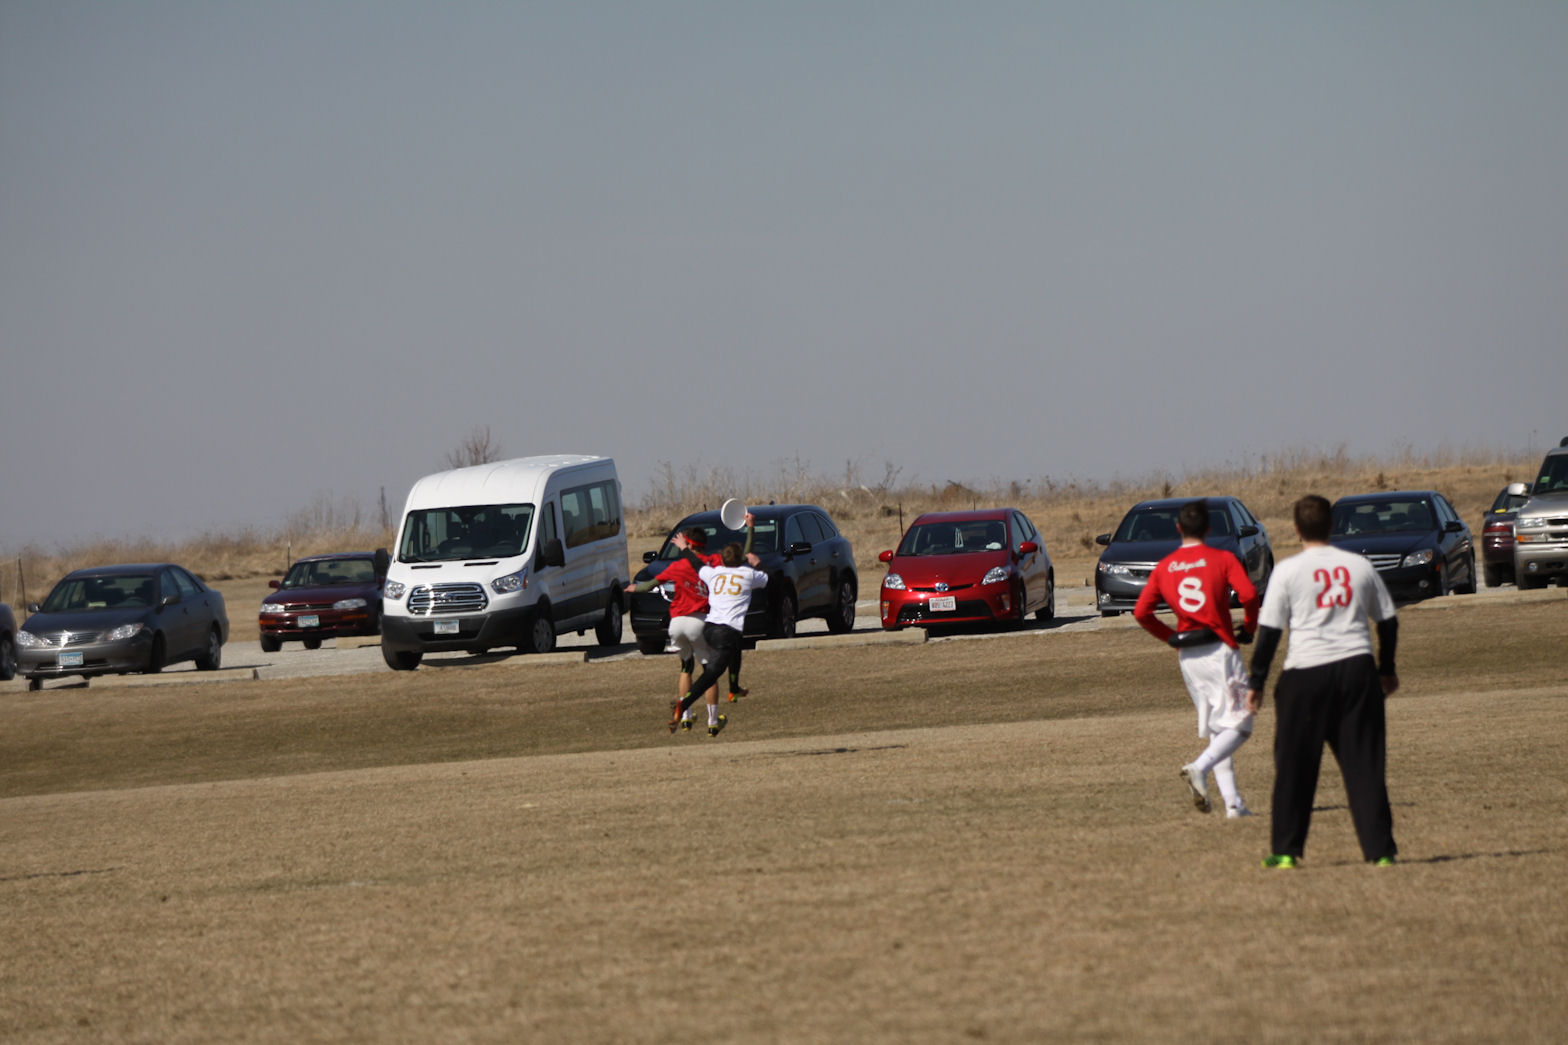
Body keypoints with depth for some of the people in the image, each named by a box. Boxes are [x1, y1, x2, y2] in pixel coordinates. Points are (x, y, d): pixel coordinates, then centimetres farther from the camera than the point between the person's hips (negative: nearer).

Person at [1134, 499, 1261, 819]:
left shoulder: (1164, 567, 8)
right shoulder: (1222, 559, -3)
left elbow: (1141, 612, 3)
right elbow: (1249, 593, -17)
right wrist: (1249, 627, 1)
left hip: (1188, 657, 5)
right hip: (1219, 648, -5)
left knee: (1215, 730, 13)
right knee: (1239, 725, -3)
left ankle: (1233, 802, 7)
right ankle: (1199, 768, -27)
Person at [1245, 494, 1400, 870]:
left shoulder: (1289, 571, -2)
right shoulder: (1360, 566, 8)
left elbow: (1269, 630, -3)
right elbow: (1388, 620, 15)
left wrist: (1256, 682, 4)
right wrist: (1387, 669, 29)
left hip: (1306, 673, -3)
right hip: (1358, 668, 3)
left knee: (1295, 766, 8)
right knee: (1365, 764, 5)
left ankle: (1286, 850, 11)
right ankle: (1380, 849, 1)